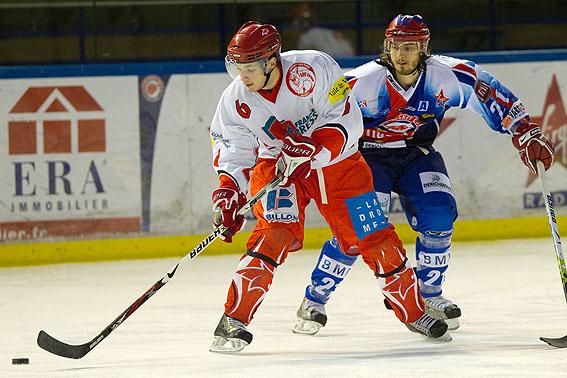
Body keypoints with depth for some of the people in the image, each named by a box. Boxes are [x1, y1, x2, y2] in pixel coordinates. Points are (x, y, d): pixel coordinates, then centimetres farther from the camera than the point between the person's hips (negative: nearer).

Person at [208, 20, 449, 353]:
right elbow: (233, 151, -10)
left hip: (337, 163, 0)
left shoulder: (313, 69, -27)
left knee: (374, 236, 2)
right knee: (275, 234, -24)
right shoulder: (236, 101, -16)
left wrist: (311, 152, -37)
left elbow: (347, 122, -25)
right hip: (276, 164, 0)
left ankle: (414, 311, 22)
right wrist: (228, 192, -28)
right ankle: (233, 320, -24)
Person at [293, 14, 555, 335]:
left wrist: (527, 136, -10)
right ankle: (315, 299, -5)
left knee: (438, 215, -17)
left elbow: (494, 96, -8)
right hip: (369, 155, -3)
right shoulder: (363, 82, -23)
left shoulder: (447, 75, -17)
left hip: (418, 155, 3)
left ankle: (430, 295, 5)